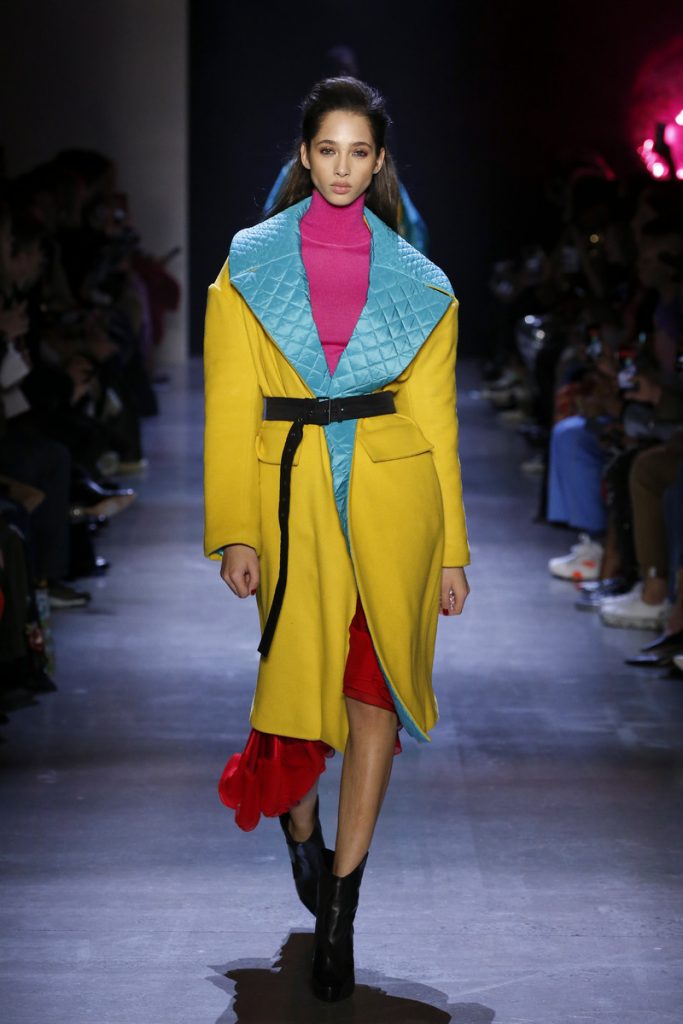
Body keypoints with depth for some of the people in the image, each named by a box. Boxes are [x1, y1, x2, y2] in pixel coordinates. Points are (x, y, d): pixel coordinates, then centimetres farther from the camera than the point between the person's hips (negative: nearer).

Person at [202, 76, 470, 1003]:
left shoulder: (418, 282, 6)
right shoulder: (250, 265, 4)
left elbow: (436, 418, 7)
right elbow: (230, 405, 1)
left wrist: (452, 548, 5)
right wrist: (234, 530, -7)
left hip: (393, 498, 1)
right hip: (293, 494, 0)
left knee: (375, 700, -1)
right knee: (303, 682, 5)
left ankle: (338, 907, 7)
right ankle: (301, 827, 37)